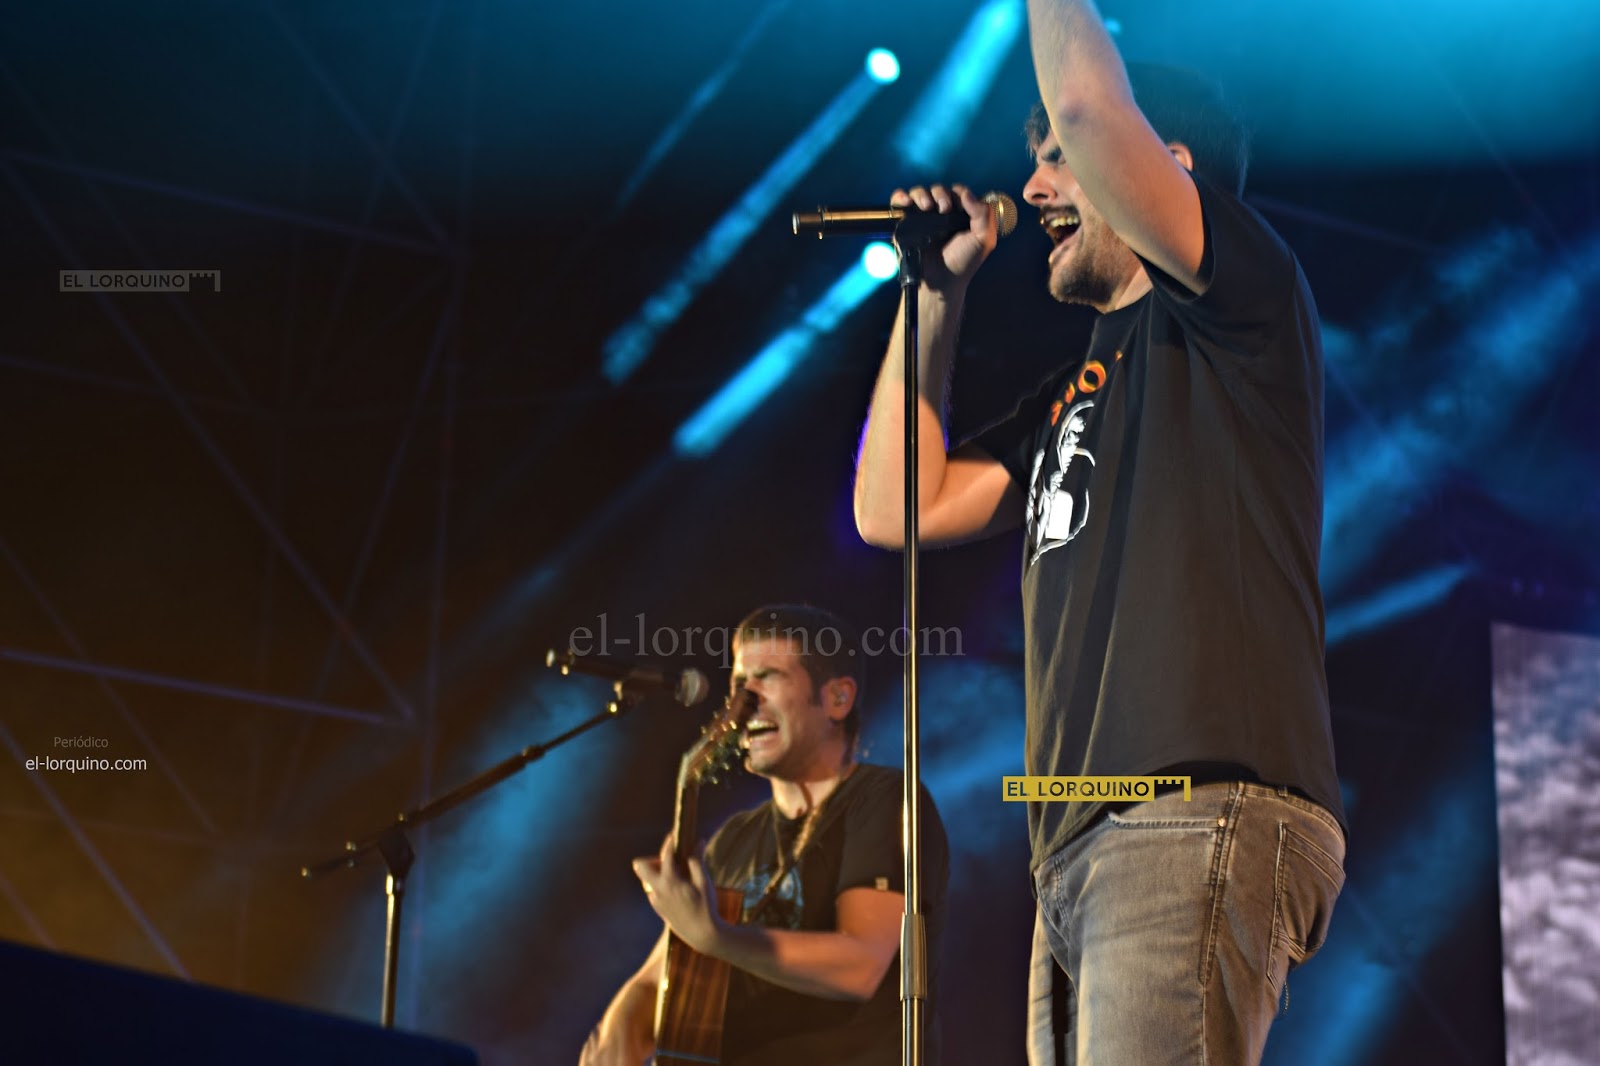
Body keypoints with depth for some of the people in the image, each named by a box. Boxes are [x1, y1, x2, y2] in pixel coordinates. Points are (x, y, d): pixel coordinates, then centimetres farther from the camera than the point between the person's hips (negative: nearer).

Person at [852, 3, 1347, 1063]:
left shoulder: (1245, 295, 5)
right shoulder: (1072, 399, 29)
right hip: (1082, 848, 9)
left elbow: (1089, 103, -10)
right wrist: (938, 288, 26)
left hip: (1202, 819, -9)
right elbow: (895, 508, 24)